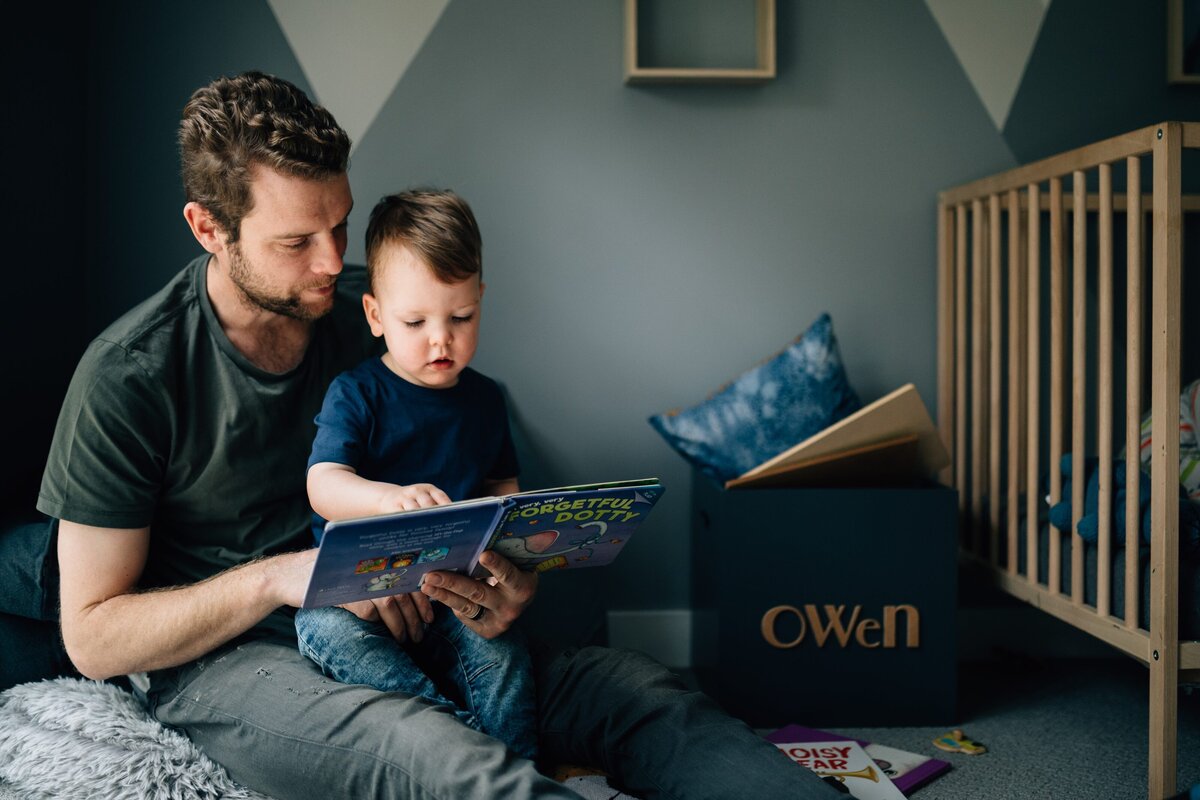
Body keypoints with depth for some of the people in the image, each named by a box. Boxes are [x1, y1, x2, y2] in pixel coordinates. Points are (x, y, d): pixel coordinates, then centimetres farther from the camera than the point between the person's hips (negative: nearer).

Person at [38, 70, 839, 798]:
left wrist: (503, 582, -14)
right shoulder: (128, 378, -11)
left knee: (641, 693, -19)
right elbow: (92, 634, -7)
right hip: (221, 656, -4)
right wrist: (281, 576, -22)